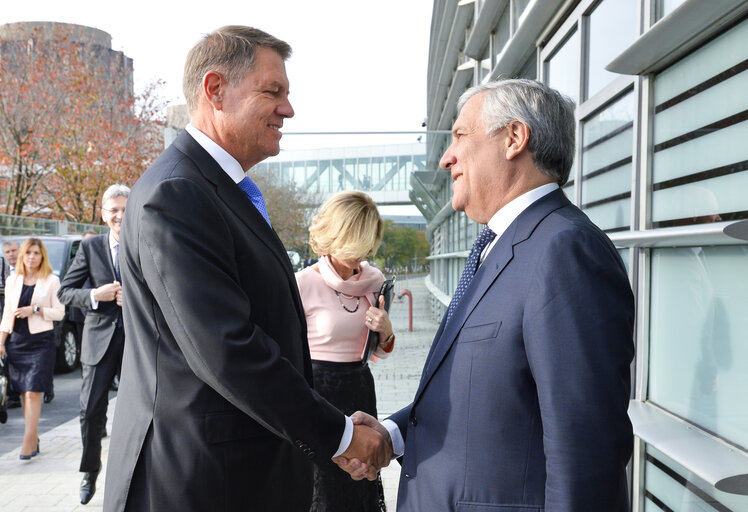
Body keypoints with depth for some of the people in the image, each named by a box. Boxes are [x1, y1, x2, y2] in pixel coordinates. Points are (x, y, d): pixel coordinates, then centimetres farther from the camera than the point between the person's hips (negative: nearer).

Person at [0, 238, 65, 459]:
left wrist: (35, 310, -15)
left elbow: (59, 312, -3)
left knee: (33, 391, -8)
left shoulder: (51, 281, -1)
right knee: (24, 392, 6)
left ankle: (28, 443, -6)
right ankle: (34, 439, 15)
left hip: (41, 341, -4)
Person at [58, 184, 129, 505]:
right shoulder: (90, 247, 2)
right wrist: (95, 295, -17)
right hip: (100, 339, 0)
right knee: (91, 411, 4)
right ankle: (90, 472, 27)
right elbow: (65, 291, 2)